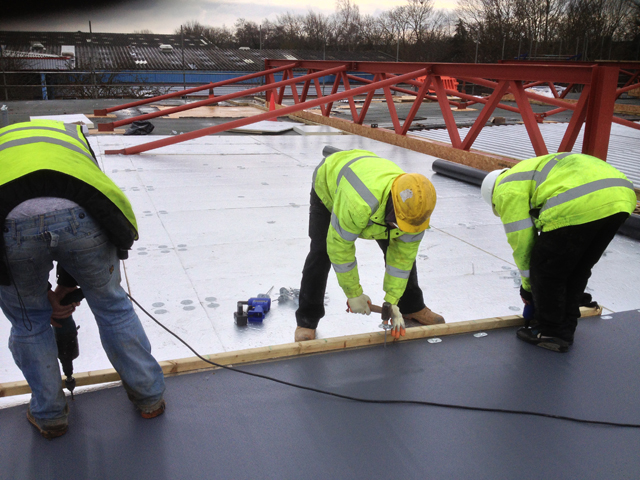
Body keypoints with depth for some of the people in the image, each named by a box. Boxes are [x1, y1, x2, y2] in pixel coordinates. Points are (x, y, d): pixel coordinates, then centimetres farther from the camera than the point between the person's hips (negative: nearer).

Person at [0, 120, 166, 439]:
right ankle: (150, 397, 41)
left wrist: (44, 293, 37)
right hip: (78, 216, 1)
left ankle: (48, 416, 44)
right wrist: (68, 283, 41)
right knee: (111, 305, 25)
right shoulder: (71, 135, 42)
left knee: (29, 324, 26)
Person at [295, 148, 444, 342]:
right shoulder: (358, 204, -51)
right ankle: (307, 320, -2)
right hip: (329, 186, -4)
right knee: (321, 252, -17)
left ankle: (412, 306, 21)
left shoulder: (414, 208, -33)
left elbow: (402, 257, -21)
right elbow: (340, 247, -36)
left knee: (405, 251, -1)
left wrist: (392, 303, -22)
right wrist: (354, 294, -26)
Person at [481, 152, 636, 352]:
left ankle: (550, 333, 21)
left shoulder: (507, 190, 14)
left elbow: (522, 242, 10)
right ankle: (565, 328, 32)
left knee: (545, 269, 10)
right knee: (579, 270, 23)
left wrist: (527, 286, 25)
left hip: (581, 204, -9)